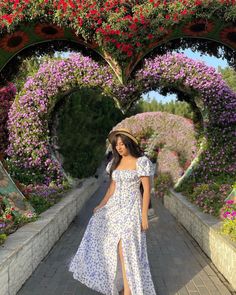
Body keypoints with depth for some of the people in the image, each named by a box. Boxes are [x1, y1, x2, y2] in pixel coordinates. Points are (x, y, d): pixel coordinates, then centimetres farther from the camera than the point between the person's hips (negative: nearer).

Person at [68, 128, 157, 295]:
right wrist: (101, 205, 9)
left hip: (132, 207, -7)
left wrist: (144, 215, -14)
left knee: (125, 247, -13)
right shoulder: (115, 162, 9)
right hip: (115, 206, 7)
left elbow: (147, 189, -11)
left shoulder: (141, 162, -10)